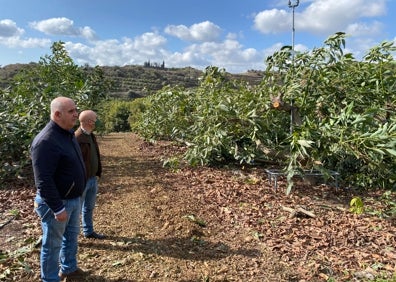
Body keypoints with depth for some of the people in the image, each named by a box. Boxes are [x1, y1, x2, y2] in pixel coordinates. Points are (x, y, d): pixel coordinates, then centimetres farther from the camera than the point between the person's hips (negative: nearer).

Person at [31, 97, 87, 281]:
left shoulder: (67, 134, 4)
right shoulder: (45, 141, -26)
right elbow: (43, 181, -27)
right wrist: (58, 208, -24)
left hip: (74, 199, 9)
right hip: (57, 202, -9)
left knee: (71, 236, 24)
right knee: (53, 244, 10)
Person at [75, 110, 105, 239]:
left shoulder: (91, 135, 7)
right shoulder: (77, 138, -22)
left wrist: (98, 173, 13)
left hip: (93, 178, 9)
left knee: (89, 207, 21)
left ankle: (88, 231, 36)